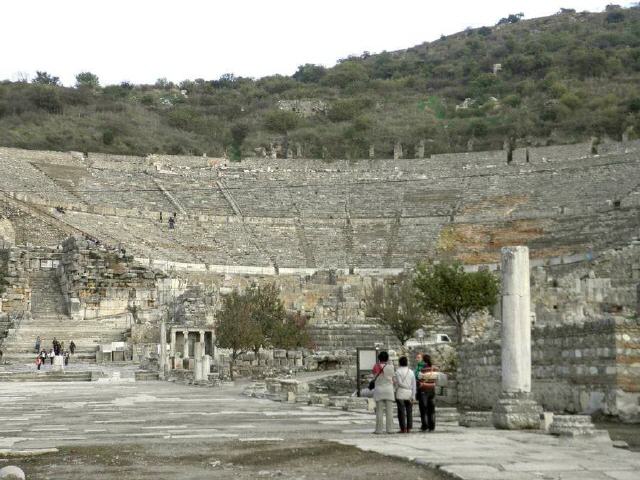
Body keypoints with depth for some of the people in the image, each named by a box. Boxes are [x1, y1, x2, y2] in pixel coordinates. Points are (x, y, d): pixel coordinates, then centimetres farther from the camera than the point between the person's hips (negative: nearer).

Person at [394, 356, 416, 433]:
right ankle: (409, 428, 5)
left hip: (401, 394, -4)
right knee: (409, 412, 8)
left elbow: (399, 383, -13)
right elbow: (414, 385, 6)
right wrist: (413, 396, 6)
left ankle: (403, 429, -5)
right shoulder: (411, 372, 9)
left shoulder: (398, 371, -2)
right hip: (409, 394, 4)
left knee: (401, 411, -2)